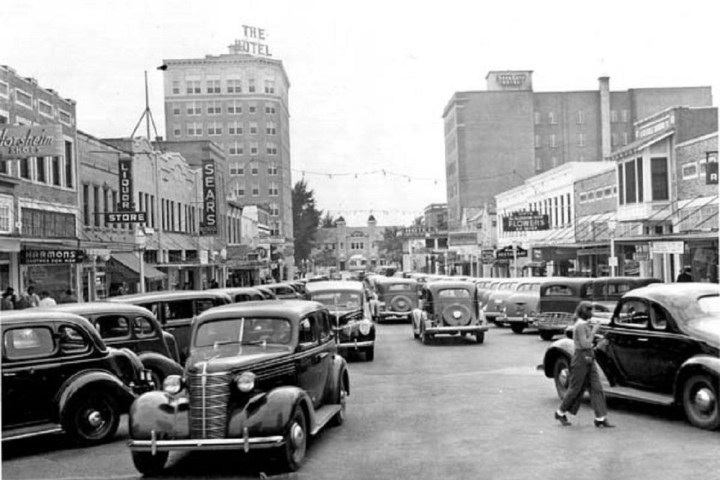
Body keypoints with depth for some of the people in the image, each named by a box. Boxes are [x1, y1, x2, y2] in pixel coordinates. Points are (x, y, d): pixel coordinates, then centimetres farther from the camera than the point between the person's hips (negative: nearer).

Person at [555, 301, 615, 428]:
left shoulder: (584, 324, 12)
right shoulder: (580, 326, -17)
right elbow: (585, 344, -22)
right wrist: (594, 331, -18)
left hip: (589, 360, 9)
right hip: (581, 359, -9)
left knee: (596, 388, 3)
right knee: (575, 388, 2)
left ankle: (600, 418, 4)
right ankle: (560, 413, 19)